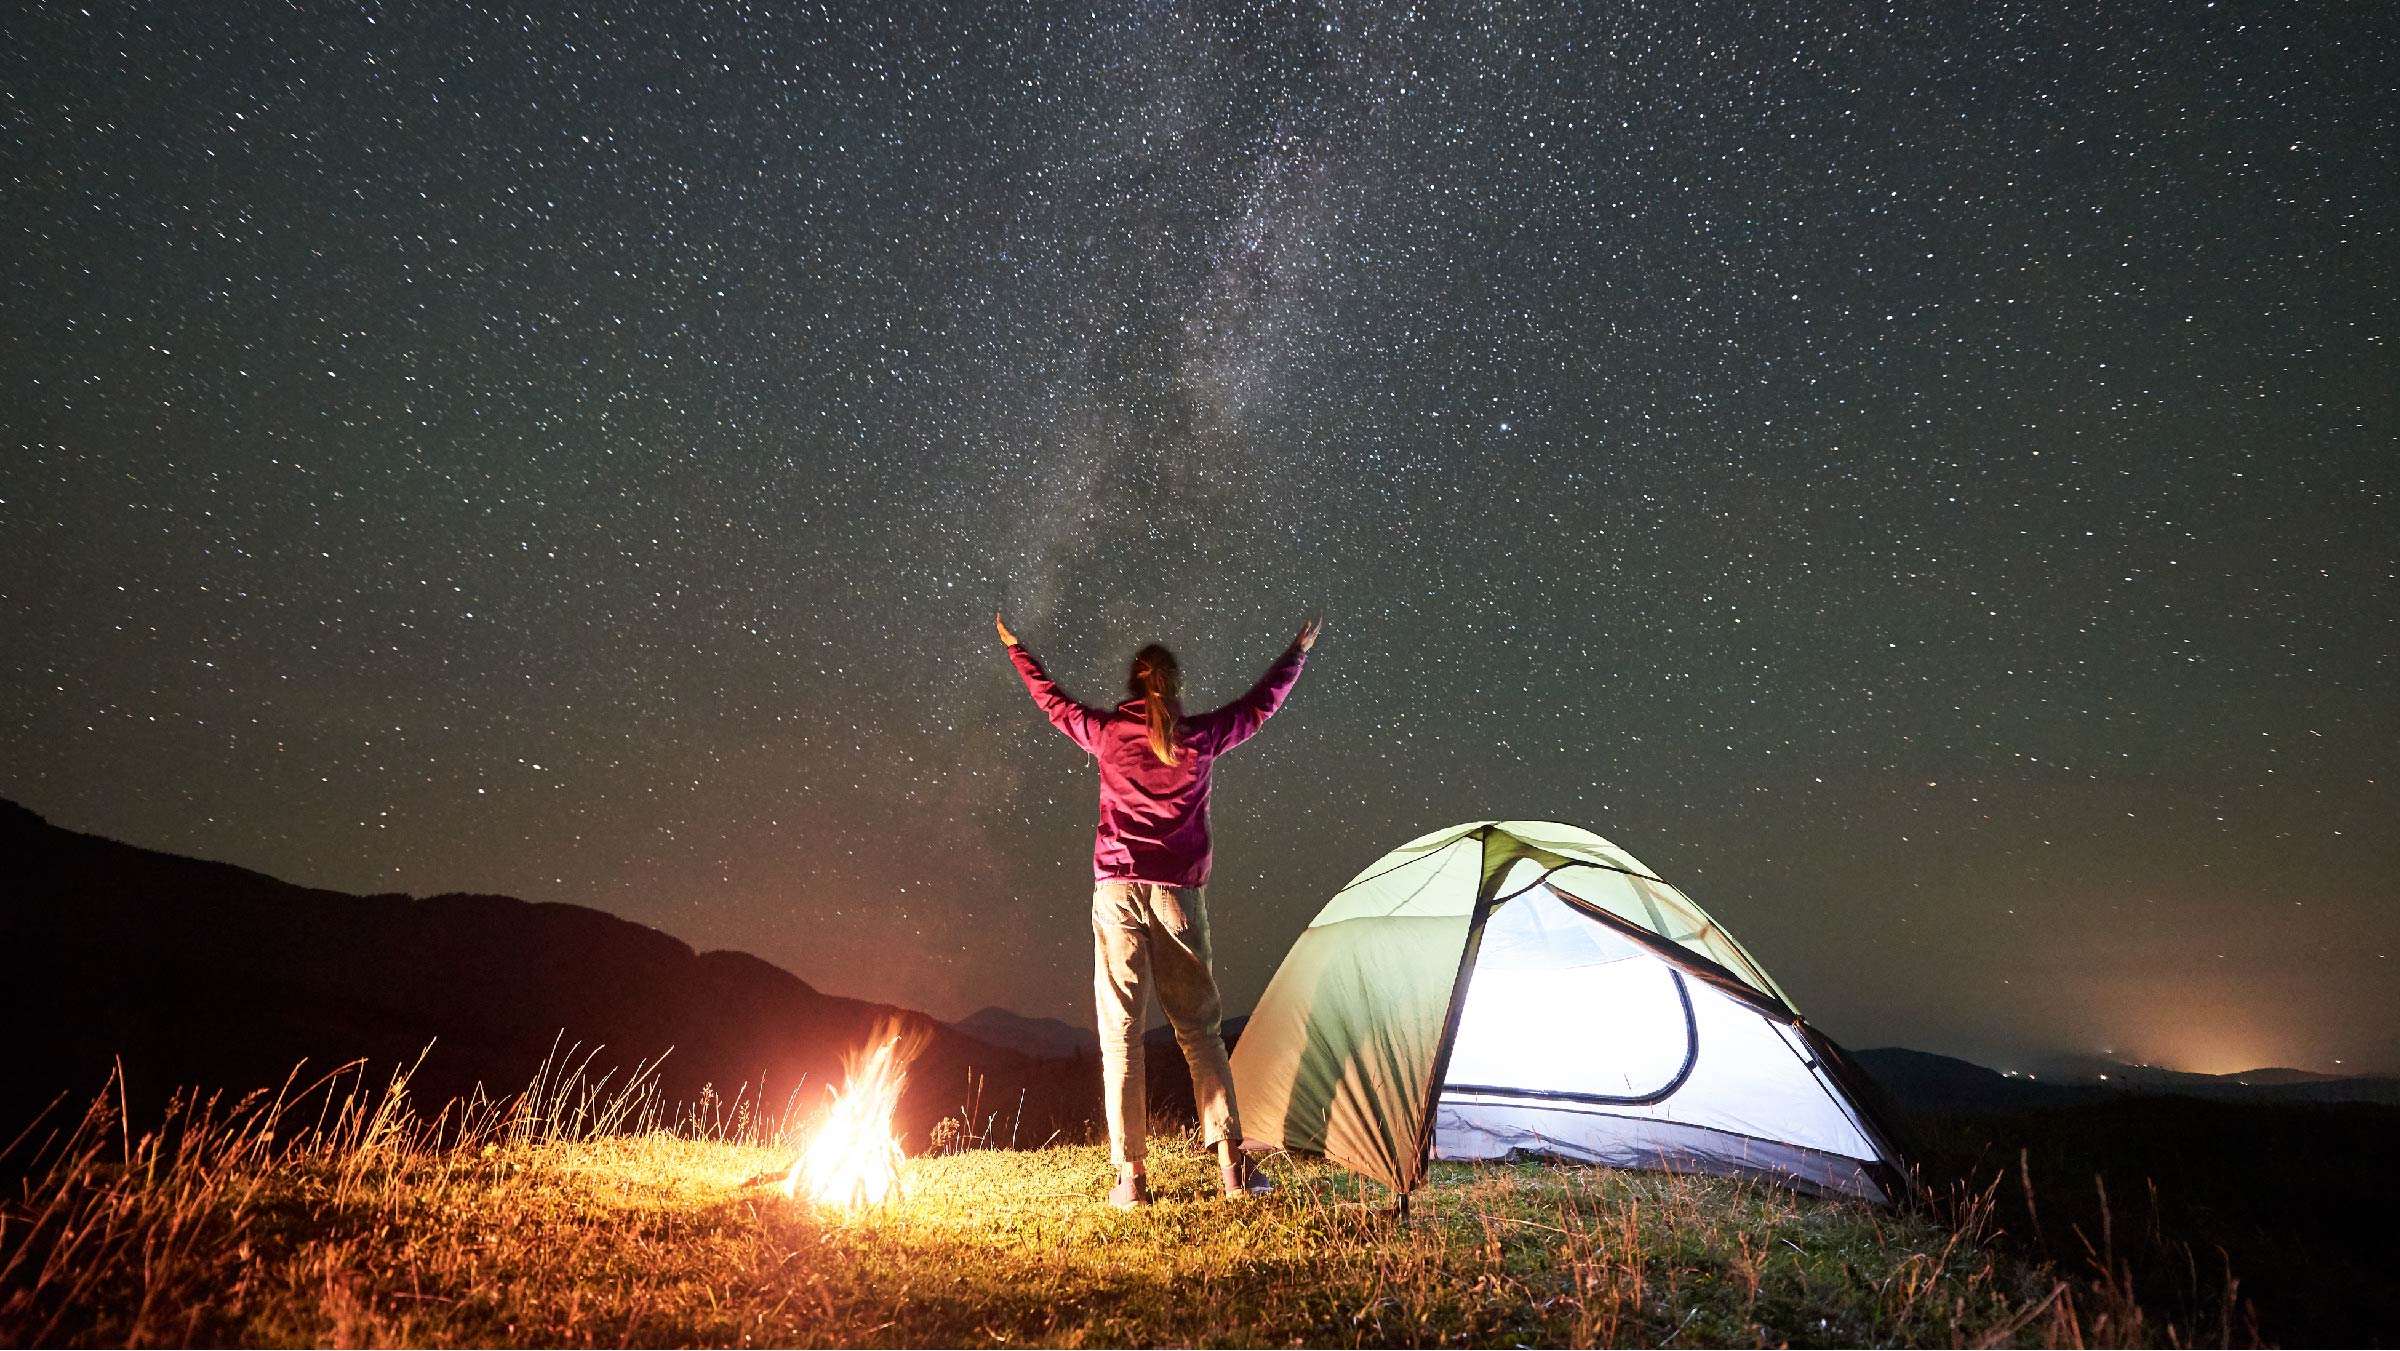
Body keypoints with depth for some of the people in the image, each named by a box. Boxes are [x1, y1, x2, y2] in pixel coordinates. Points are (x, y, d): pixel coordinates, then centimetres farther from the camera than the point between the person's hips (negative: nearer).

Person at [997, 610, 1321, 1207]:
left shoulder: (1107, 732, 2)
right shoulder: (1201, 736, 1)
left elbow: (1052, 699, 20)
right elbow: (1262, 703, 16)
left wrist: (1016, 649, 37)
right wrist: (1299, 651, 32)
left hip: (1117, 891, 0)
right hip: (1180, 894, 0)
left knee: (1120, 1033, 4)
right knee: (1199, 1028, 9)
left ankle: (1130, 1176, 6)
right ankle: (1232, 1162, 8)